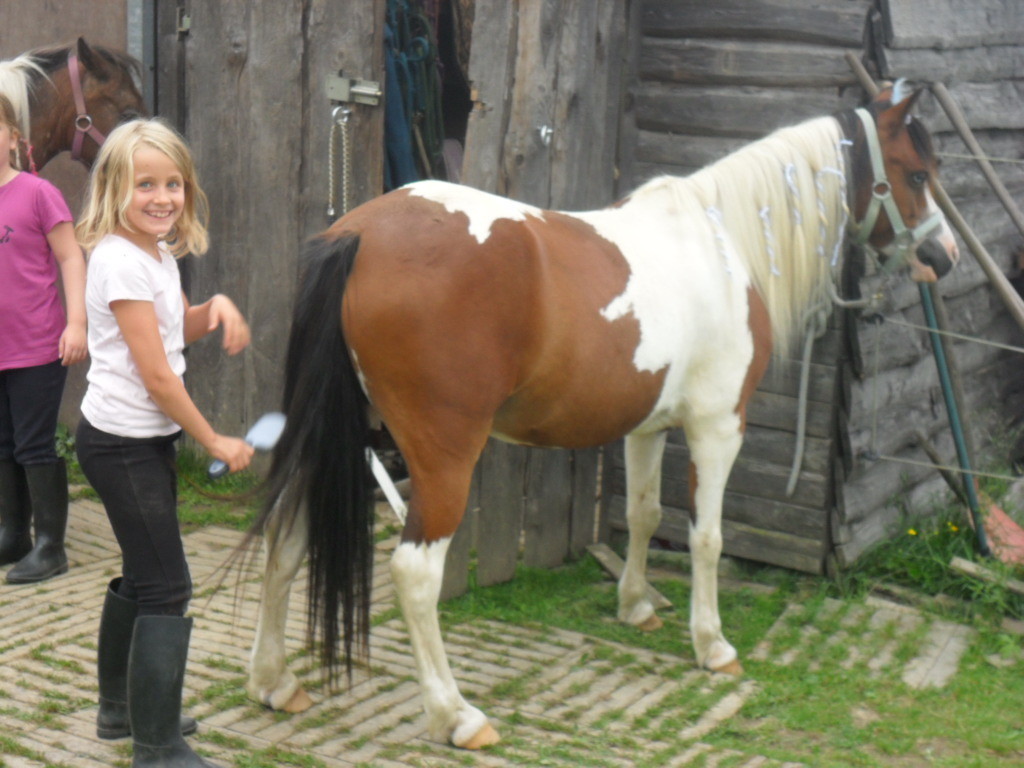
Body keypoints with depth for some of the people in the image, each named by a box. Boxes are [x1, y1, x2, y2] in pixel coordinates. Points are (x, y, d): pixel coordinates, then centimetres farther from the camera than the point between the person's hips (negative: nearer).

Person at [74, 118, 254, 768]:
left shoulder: (157, 252, 7)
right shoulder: (122, 261, -20)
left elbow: (179, 328, 24)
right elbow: (157, 377, -21)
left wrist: (216, 308, 1)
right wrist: (216, 442, -13)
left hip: (148, 439, 10)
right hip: (123, 444, -10)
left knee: (142, 576, 20)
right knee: (168, 588, -8)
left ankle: (122, 708, 36)